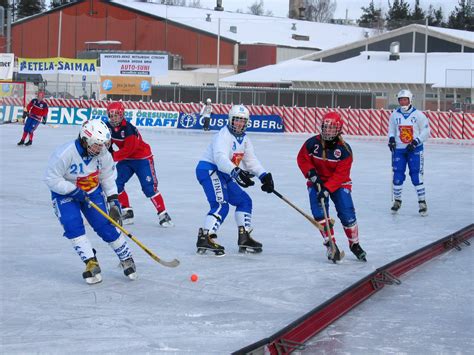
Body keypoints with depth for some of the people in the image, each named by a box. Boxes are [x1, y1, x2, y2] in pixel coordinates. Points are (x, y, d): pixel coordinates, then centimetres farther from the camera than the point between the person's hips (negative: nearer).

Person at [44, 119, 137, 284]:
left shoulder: (103, 154, -14)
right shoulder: (65, 153, -30)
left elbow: (108, 177, 1)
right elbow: (51, 179, -25)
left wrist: (113, 200, -4)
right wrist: (74, 191, -29)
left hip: (93, 191, 3)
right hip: (65, 193, -3)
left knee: (105, 225, -6)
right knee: (73, 225, -21)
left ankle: (126, 258, 9)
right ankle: (91, 263, -15)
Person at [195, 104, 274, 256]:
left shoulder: (244, 139, 13)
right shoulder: (223, 135, -17)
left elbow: (251, 160, 12)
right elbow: (220, 157, -33)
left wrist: (264, 176, -3)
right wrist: (235, 171, -48)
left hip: (223, 174, 10)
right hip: (209, 169, -10)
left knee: (244, 201, 13)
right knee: (221, 204, -25)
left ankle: (244, 238, 20)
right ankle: (205, 238, -31)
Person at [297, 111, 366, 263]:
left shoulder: (344, 149, -21)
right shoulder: (313, 143, -17)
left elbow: (340, 174, -22)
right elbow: (302, 159, -3)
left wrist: (327, 189, -30)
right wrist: (311, 174, -17)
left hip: (339, 183, -1)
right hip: (317, 182, 1)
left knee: (347, 213, -10)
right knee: (319, 212, -16)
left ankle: (354, 244, 12)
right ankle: (330, 245, -7)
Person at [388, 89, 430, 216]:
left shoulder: (418, 115, -6)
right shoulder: (394, 115, 3)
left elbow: (425, 131, -4)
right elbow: (391, 130, 14)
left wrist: (415, 141, -15)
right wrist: (391, 139, -5)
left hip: (415, 149, -3)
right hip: (399, 150, 3)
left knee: (416, 175, -6)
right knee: (397, 176, 2)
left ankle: (422, 202, 2)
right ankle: (397, 200, 20)